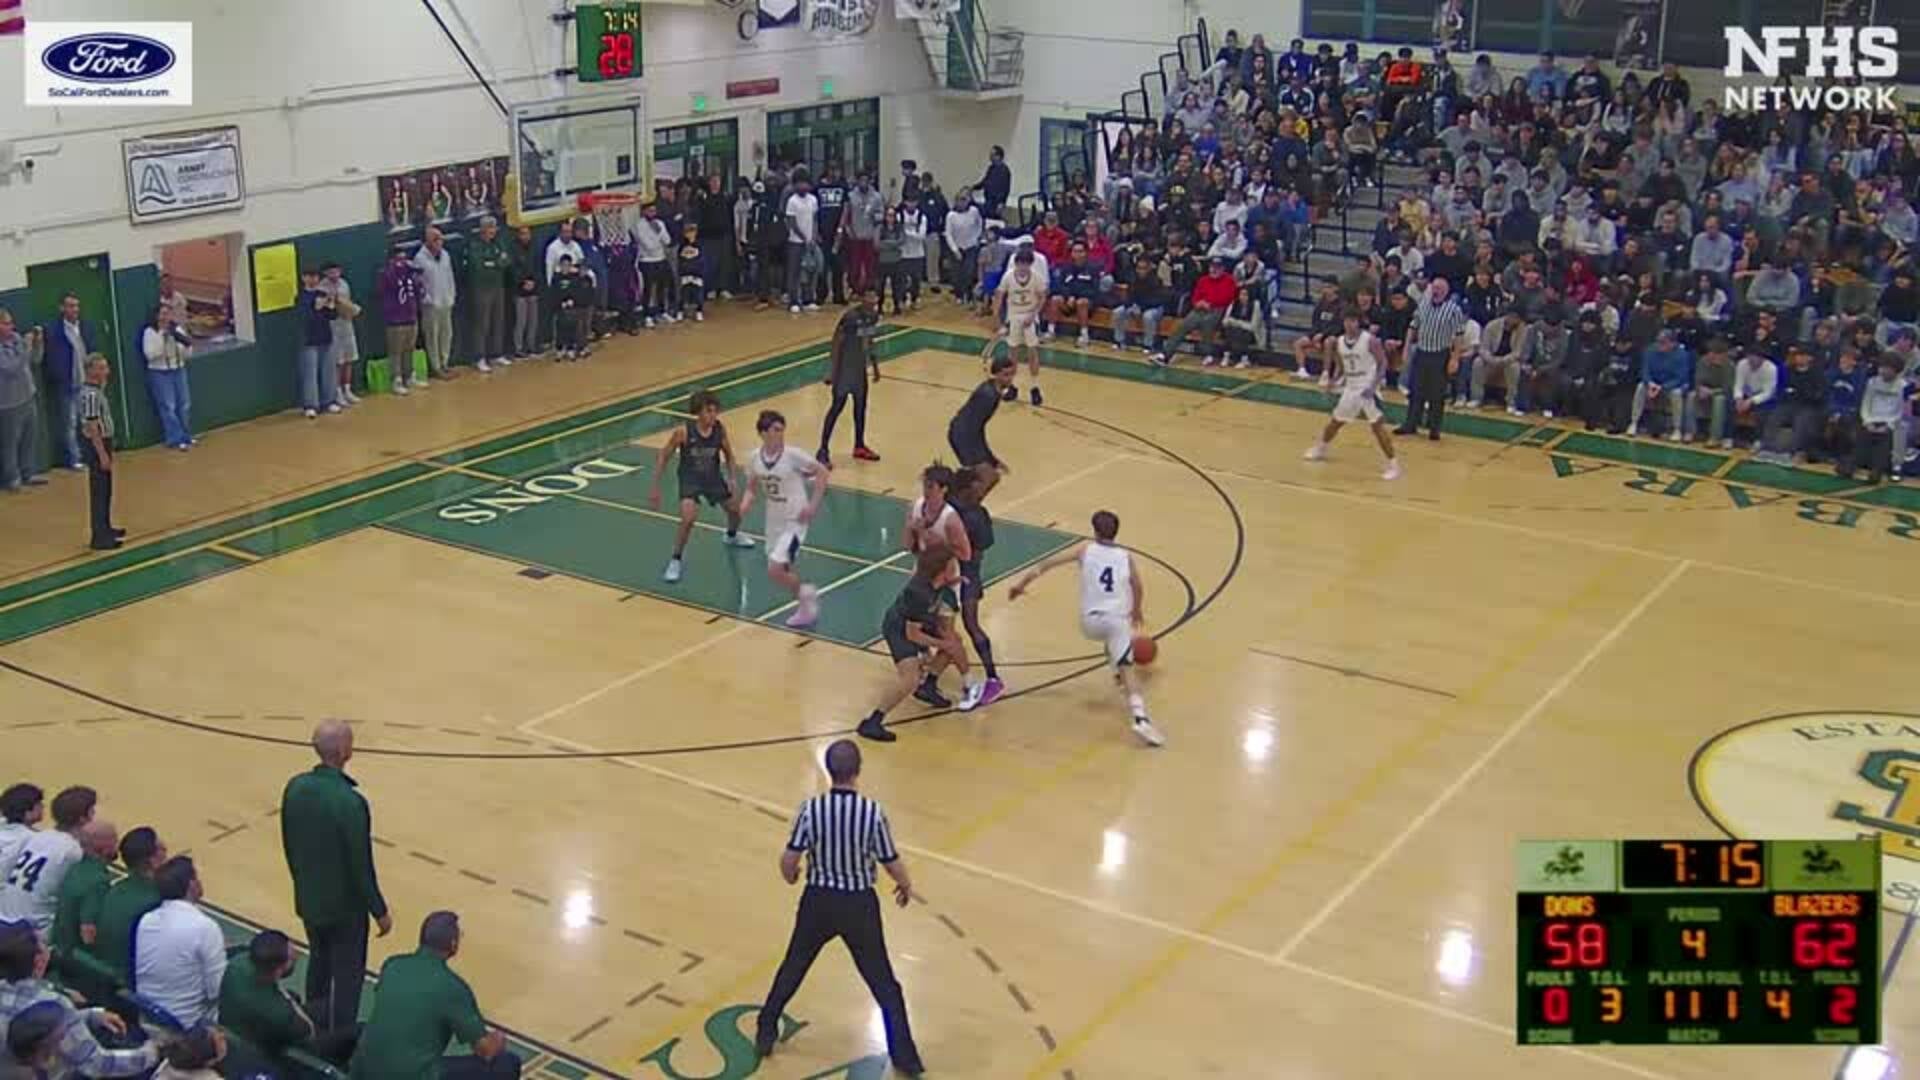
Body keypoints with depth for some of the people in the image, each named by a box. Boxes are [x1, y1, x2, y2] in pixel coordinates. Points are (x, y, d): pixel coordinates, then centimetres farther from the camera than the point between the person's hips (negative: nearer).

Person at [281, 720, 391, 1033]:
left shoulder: (295, 787, -8)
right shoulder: (350, 801, -29)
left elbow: (288, 846, 5)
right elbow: (360, 864, -22)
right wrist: (379, 911, -9)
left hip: (308, 899, 7)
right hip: (344, 905, -7)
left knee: (318, 964, 25)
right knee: (347, 976, 10)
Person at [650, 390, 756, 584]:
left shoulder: (719, 429, -15)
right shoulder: (683, 432, -26)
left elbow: (728, 454, 4)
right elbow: (663, 458, -15)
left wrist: (731, 478, -5)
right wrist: (656, 489, -14)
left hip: (713, 477, 5)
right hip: (690, 479, -5)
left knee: (735, 508, 19)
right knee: (688, 519, -25)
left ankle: (731, 536, 55)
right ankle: (675, 562, -7)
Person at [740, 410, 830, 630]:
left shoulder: (792, 455, -19)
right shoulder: (755, 458, -4)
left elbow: (822, 472, -11)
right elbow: (752, 486, 10)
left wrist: (813, 505, -17)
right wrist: (746, 503, -12)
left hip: (795, 521, -6)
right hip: (774, 521, 6)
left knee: (775, 570, -16)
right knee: (782, 571, 16)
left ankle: (805, 594, 11)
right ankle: (806, 603, 40)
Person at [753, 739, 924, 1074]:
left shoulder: (811, 809, -16)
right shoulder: (873, 812, -18)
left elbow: (788, 861, -10)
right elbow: (893, 864, -9)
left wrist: (790, 876, 15)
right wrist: (906, 886, 13)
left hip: (819, 901, 1)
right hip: (859, 905, -1)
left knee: (792, 969, 25)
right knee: (884, 985, 12)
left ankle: (765, 1034, 36)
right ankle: (905, 1058, 17)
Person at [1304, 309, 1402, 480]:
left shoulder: (1370, 340, -16)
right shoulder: (1338, 342, 1)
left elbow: (1383, 363, -14)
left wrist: (1373, 385, -24)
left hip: (1367, 388, -6)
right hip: (1351, 388, 6)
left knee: (1378, 426, -12)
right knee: (1336, 421, 18)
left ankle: (1393, 464, -7)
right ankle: (1320, 448, 43)